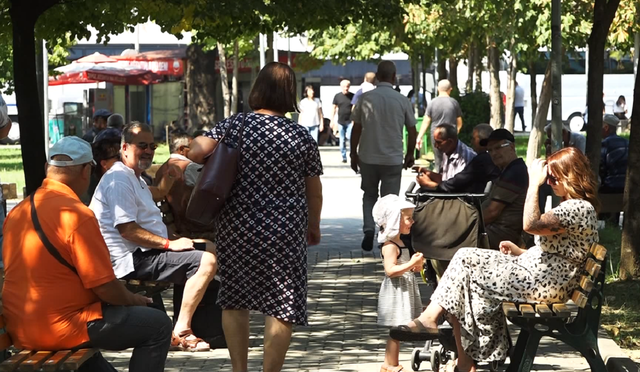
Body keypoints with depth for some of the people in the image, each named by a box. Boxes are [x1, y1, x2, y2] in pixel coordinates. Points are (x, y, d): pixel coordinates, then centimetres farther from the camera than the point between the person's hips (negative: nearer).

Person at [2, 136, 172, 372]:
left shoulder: (18, 212, 7)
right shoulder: (77, 214, -18)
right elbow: (104, 286, -18)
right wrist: (131, 299, 3)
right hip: (60, 329, -9)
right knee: (158, 325, 0)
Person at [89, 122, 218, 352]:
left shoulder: (134, 178, 19)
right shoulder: (119, 179, -15)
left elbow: (155, 196, 41)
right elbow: (127, 229, -24)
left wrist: (169, 178, 20)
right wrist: (169, 244, -21)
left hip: (146, 254, 11)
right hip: (134, 260, -11)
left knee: (209, 247, 21)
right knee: (207, 261, -24)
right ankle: (180, 333, -26)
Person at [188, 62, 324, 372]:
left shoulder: (233, 125, -3)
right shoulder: (301, 137, -4)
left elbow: (195, 152, -14)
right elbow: (314, 189, 3)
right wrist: (314, 226, 19)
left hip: (235, 227, 2)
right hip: (284, 232, -2)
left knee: (234, 299, 17)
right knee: (283, 306, 4)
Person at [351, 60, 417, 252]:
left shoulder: (365, 98, -5)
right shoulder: (402, 101, -5)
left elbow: (356, 129, 0)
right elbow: (412, 130, 3)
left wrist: (354, 154, 12)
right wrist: (410, 154, 17)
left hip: (368, 157, 1)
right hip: (393, 159, -1)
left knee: (369, 195, 19)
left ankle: (368, 228, -1)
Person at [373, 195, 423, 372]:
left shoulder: (399, 243, 14)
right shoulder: (390, 245, -18)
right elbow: (390, 270, -27)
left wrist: (414, 267, 9)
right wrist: (411, 264, -29)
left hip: (404, 292, 10)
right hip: (396, 293, -10)